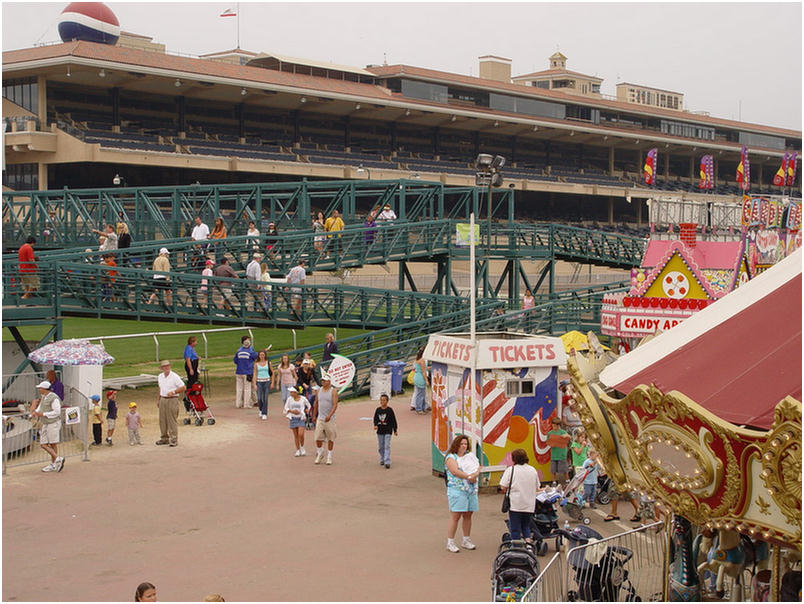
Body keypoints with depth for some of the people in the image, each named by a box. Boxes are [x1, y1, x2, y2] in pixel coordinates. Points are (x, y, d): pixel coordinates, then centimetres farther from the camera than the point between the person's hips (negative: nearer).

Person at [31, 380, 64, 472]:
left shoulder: (54, 398, -15)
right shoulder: (43, 397, 13)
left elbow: (57, 412, -19)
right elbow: (39, 409, 16)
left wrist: (43, 414, -19)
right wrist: (35, 412, -7)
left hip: (54, 423, -9)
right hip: (45, 424, 9)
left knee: (53, 444, -3)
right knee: (43, 444, 2)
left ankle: (53, 464, 4)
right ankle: (57, 459, 7)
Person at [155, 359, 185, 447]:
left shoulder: (174, 377, -10)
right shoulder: (160, 377, 10)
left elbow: (183, 387, -9)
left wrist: (173, 392, -19)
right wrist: (158, 399, 23)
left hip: (172, 400, -7)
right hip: (163, 399, 7)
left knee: (172, 420, -6)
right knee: (162, 420, 10)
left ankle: (174, 440, -2)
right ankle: (165, 438, 23)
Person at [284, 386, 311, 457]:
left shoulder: (303, 399, -5)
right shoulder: (289, 399, -1)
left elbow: (309, 406, 12)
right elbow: (286, 408, 3)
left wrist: (306, 410, -2)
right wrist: (292, 411, -12)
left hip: (301, 418, -2)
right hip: (293, 418, 2)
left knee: (301, 435, -13)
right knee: (296, 436, 5)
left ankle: (302, 448, 11)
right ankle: (298, 450, 14)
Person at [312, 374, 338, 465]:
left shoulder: (333, 391, -6)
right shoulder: (319, 391, 8)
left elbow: (335, 405, -15)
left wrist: (329, 415, -27)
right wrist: (314, 416, 18)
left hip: (330, 419, -3)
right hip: (320, 418, 3)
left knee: (330, 438, 3)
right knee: (318, 438, -2)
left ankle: (329, 456, 14)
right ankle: (320, 454, 18)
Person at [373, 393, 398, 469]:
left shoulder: (389, 410, -6)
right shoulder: (378, 410, 2)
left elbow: (393, 420, 1)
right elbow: (375, 419, 8)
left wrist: (395, 430, 4)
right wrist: (375, 425, -13)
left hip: (388, 431, -4)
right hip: (380, 431, 4)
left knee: (387, 446, -10)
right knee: (380, 447, 11)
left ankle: (387, 462, -13)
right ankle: (382, 460, 28)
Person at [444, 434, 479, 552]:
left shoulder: (470, 455, 16)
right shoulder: (451, 457, -3)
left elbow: (478, 467, 8)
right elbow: (455, 471, -17)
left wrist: (475, 474, -13)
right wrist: (469, 477, -18)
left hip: (471, 490, 6)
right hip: (457, 490, -6)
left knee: (468, 515, 11)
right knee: (455, 516, -8)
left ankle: (466, 541, 22)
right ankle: (450, 543, -3)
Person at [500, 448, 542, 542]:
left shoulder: (510, 470, -8)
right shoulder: (533, 470, 7)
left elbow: (503, 487, -12)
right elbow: (537, 488, 13)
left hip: (515, 505, -4)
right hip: (529, 505, 4)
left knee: (515, 528, 5)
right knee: (526, 525, 21)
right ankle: (527, 539, 1)